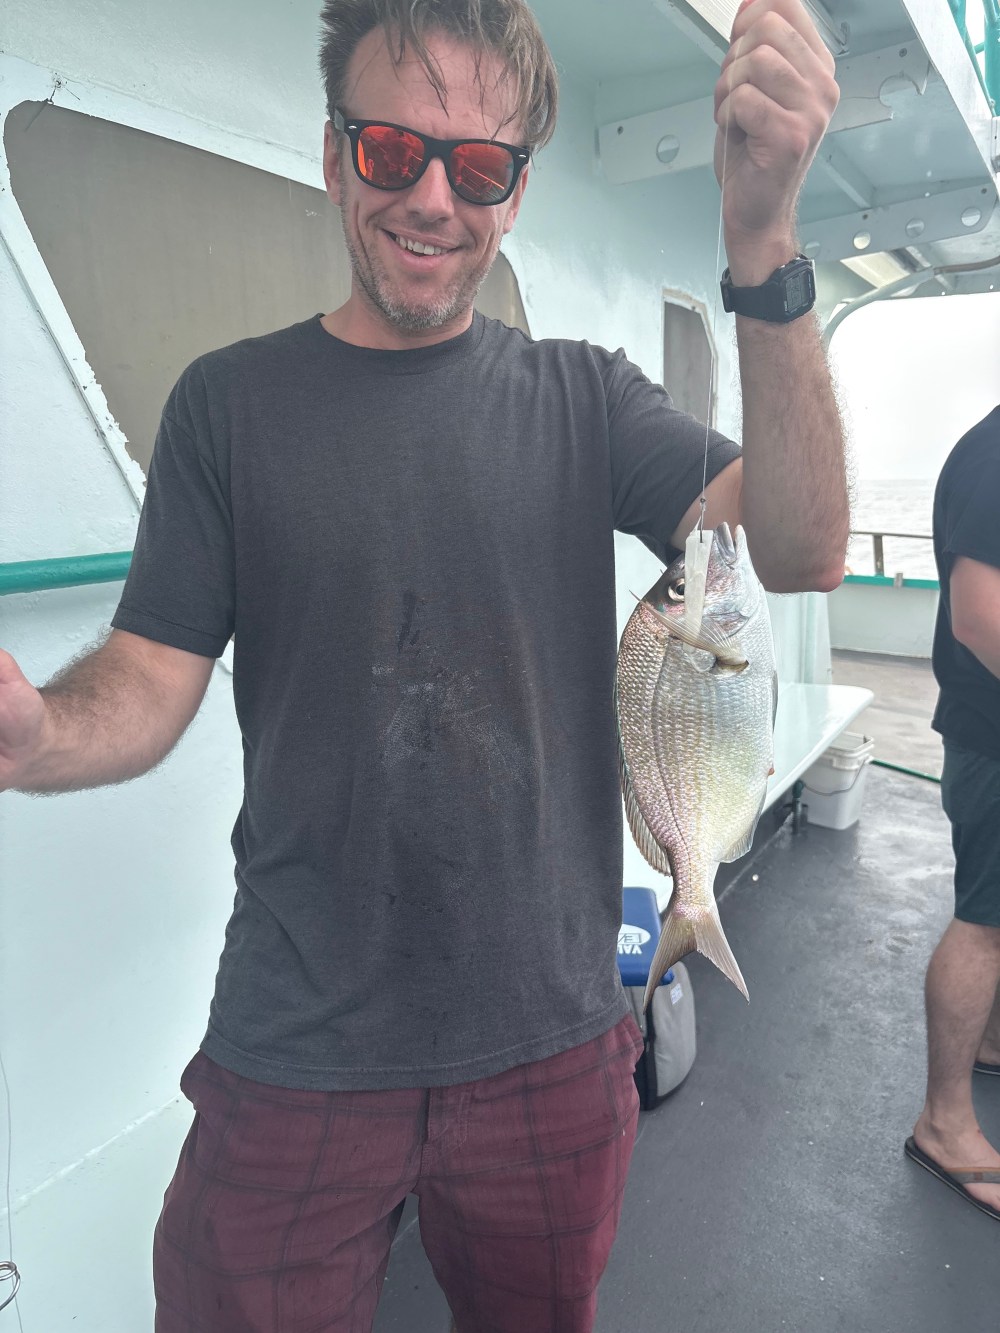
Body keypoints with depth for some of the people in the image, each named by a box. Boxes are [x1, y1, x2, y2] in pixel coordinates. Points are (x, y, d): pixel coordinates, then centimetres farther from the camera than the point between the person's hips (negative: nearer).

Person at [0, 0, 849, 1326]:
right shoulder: (231, 400, -2)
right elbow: (152, 679, -5)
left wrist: (761, 237, -26)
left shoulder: (583, 397, -1)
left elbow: (800, 554, -14)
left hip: (552, 1041, 2)